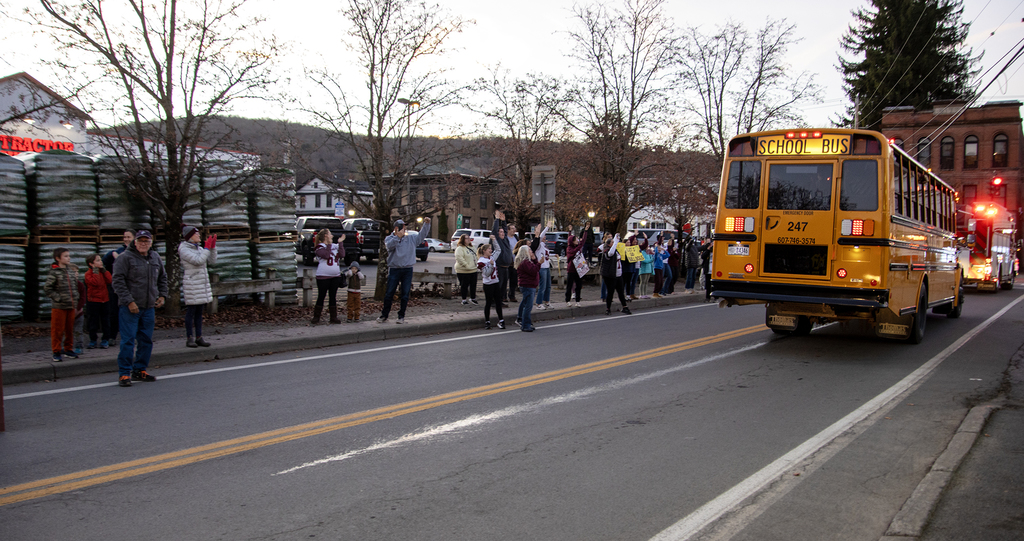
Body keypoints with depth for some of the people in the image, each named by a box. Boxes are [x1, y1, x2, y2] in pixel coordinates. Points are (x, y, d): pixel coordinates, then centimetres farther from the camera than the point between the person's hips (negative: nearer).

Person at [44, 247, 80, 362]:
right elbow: (47, 288, -10)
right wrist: (58, 298, -13)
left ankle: (68, 349, 23)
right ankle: (56, 352, 8)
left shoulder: (71, 270, 10)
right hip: (59, 307, -6)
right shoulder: (54, 272, -8)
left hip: (71, 306, 6)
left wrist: (75, 300, 8)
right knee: (57, 330, 0)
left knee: (70, 329, 11)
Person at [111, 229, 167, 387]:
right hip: (129, 308, -6)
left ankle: (140, 370, 21)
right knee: (128, 340, -7)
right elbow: (118, 281, -12)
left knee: (146, 340, 10)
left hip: (149, 307, 6)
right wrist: (129, 301, -17)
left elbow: (162, 278, 25)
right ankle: (124, 374, 0)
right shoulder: (125, 257, -8)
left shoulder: (155, 258, 12)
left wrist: (162, 295, 12)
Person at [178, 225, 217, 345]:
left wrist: (213, 246, 2)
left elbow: (212, 261, 10)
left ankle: (199, 337, 14)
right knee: (191, 311, -3)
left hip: (203, 283, 7)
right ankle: (189, 338, 4)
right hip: (191, 284, -7)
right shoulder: (184, 249, -9)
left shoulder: (199, 248, 14)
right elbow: (198, 261, -21)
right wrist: (207, 247, -15)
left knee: (199, 311, 9)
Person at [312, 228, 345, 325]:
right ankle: (316, 317, 8)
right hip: (323, 276, -5)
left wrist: (340, 243, -4)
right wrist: (329, 244, -15)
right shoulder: (320, 247, -4)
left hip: (336, 276, 5)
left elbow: (342, 255, -4)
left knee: (333, 297, 9)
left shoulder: (335, 246, 11)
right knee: (321, 296, 0)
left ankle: (333, 317, 14)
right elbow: (326, 255, -22)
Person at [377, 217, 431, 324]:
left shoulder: (411, 238, 11)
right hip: (394, 269, -2)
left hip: (407, 270, 2)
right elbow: (389, 245, -18)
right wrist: (398, 236, -22)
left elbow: (422, 234, 9)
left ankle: (401, 316, 13)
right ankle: (384, 315, 12)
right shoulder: (389, 238, 3)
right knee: (389, 293, 2)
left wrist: (426, 224, -3)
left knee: (405, 294, 3)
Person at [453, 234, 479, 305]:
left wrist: (476, 264, 15)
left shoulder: (471, 247, 16)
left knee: (473, 285, 10)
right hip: (464, 271, -8)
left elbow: (475, 256, 28)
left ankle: (473, 298, 23)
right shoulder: (460, 248, -11)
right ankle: (464, 300, 11)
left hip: (473, 270, 8)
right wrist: (466, 265, -25)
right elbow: (458, 257, -24)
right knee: (464, 285, 1)